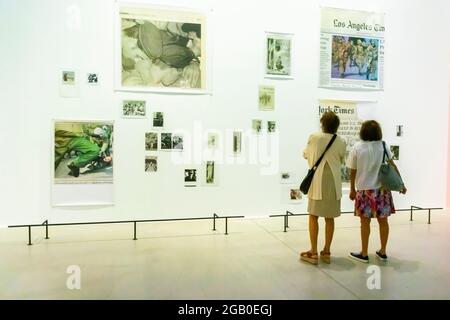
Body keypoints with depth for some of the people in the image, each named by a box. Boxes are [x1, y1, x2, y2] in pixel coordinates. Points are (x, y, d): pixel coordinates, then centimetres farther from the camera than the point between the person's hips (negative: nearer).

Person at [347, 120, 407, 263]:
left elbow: (353, 172, -2)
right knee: (383, 220, 12)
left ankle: (364, 254, 14)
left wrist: (352, 189, 9)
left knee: (365, 221, 5)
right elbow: (393, 166, 0)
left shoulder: (357, 149, -6)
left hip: (364, 190, -2)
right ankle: (383, 252, 24)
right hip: (382, 189, 3)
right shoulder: (383, 146, -1)